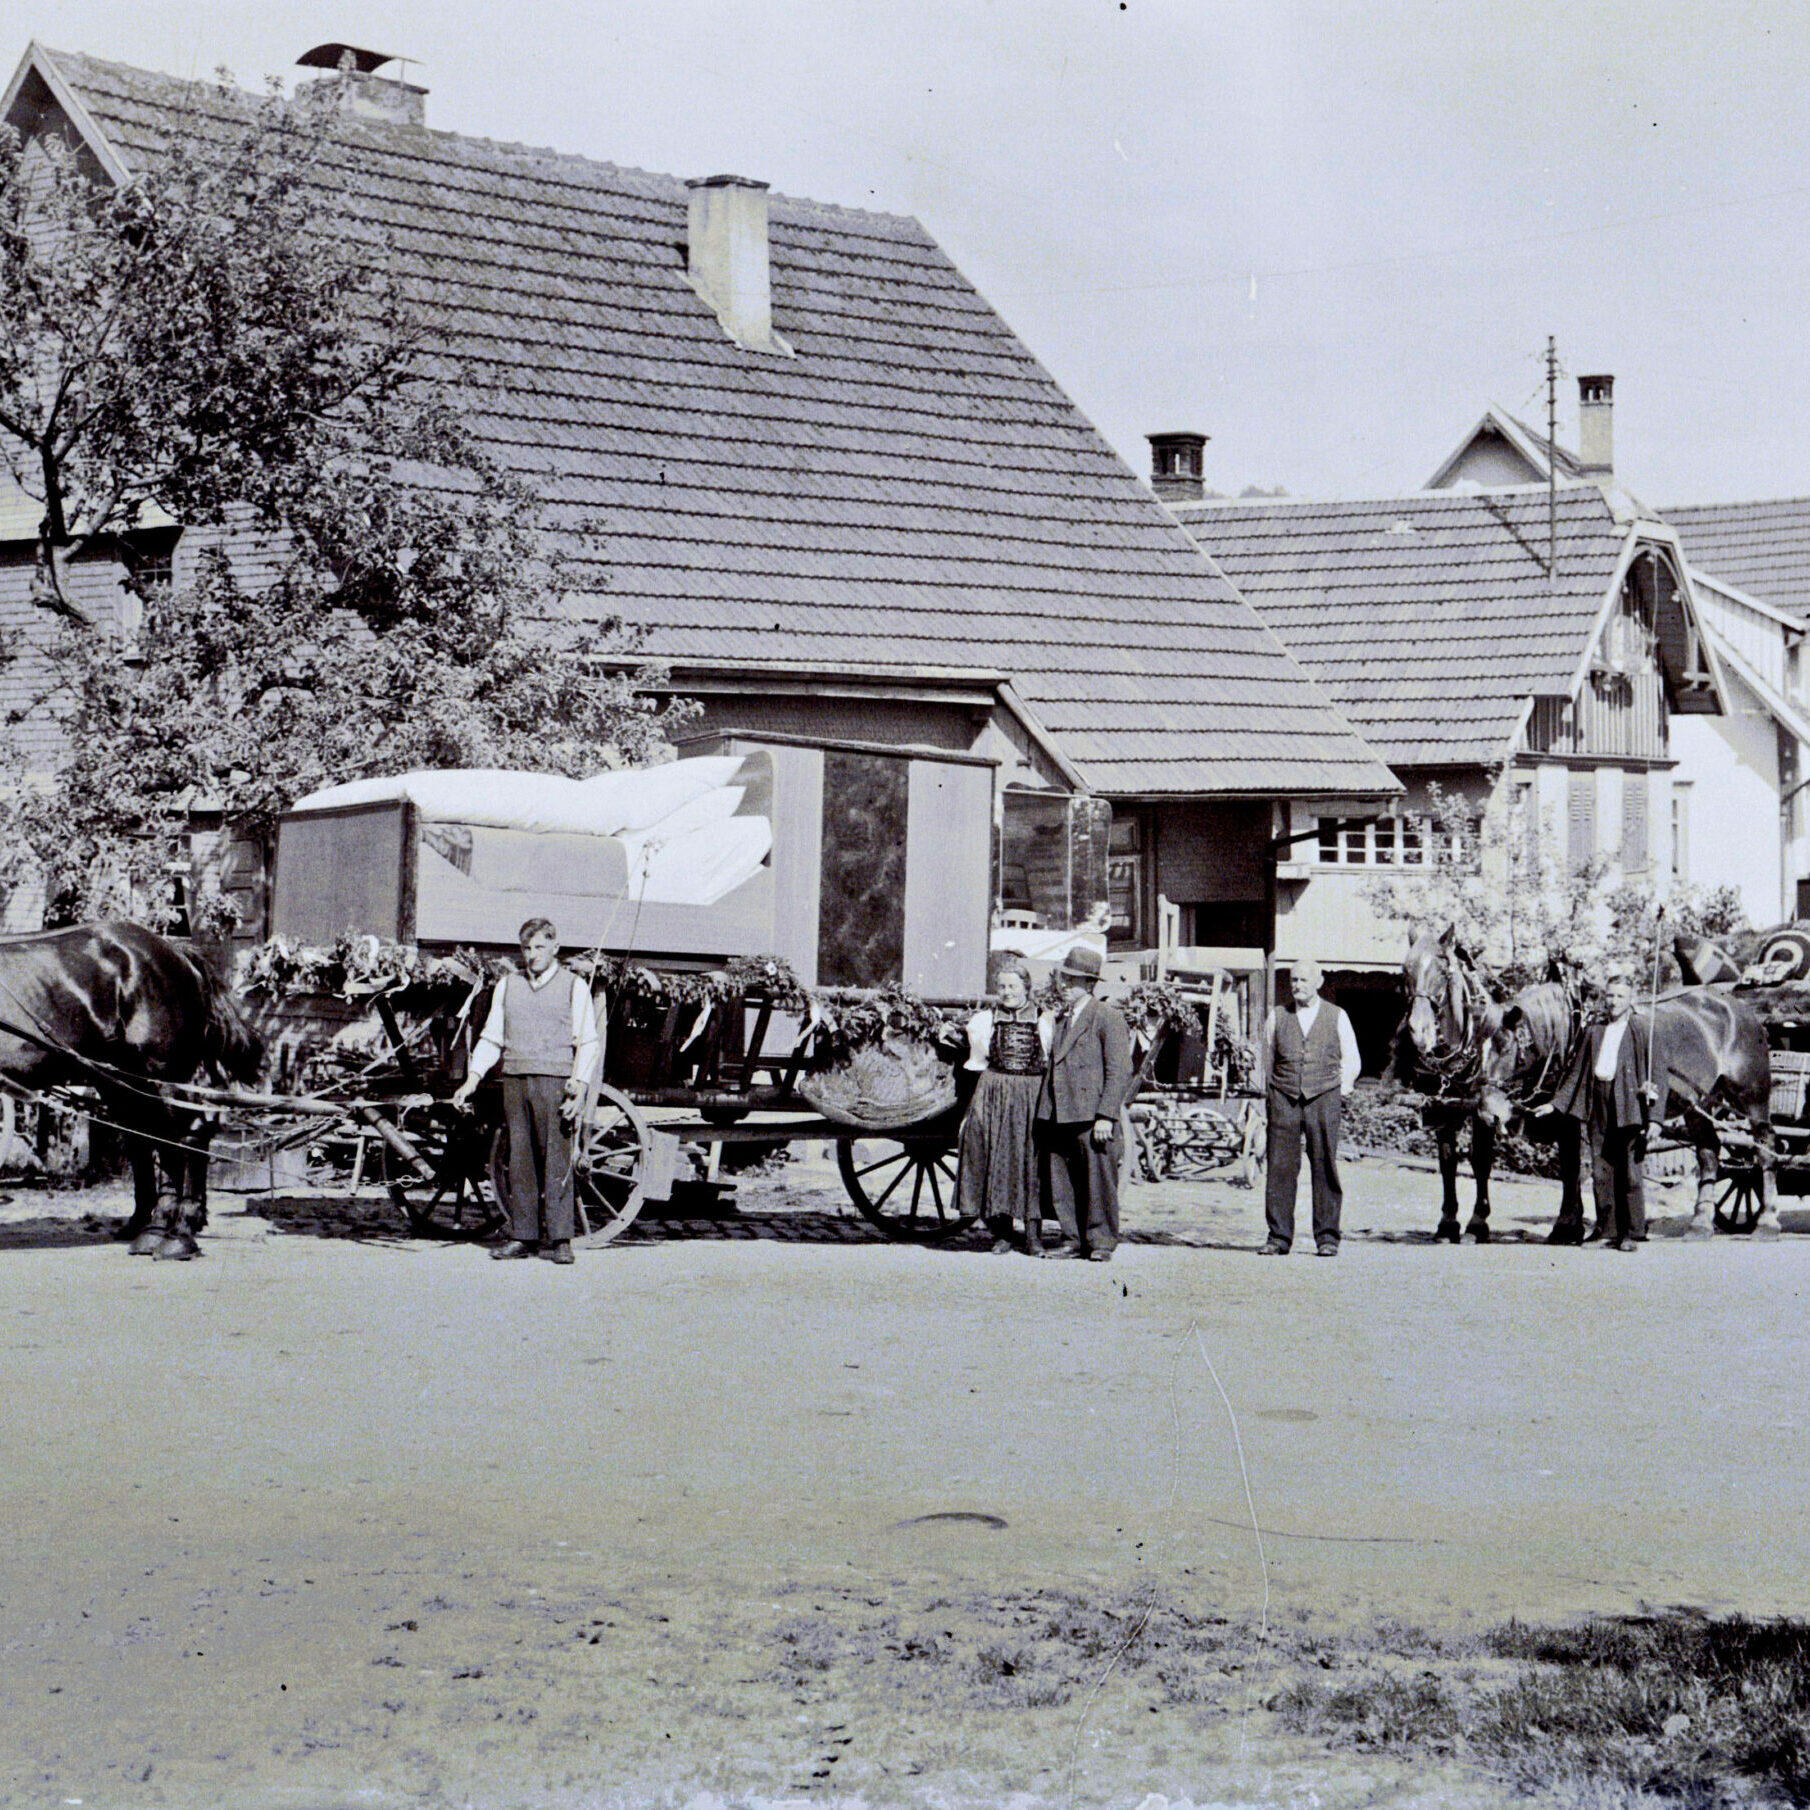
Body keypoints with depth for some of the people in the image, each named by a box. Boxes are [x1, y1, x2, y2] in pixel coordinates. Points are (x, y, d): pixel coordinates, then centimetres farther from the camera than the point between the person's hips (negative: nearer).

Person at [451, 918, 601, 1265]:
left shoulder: (573, 986, 6)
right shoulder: (507, 986, 15)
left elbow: (587, 1042, 2)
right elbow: (491, 1038, 15)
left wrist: (580, 1083, -11)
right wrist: (473, 1078, 3)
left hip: (555, 1082, -3)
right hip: (515, 1081, 4)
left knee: (557, 1162, -7)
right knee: (519, 1161, 4)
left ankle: (560, 1239, -5)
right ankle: (522, 1236, 9)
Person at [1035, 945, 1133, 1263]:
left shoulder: (1107, 1019, -4)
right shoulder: (1059, 1019, 19)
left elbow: (1120, 1071, -10)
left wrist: (1106, 1116, -16)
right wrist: (1045, 1110, 16)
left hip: (1091, 1116, -7)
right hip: (1057, 1117, 7)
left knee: (1098, 1180, -2)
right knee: (1059, 1182, 7)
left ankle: (1101, 1242, 8)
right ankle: (1074, 1239, 17)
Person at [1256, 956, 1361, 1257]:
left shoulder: (1337, 1017, 10)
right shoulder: (1277, 1017, 12)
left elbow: (1351, 1060, 16)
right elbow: (1264, 1059, 19)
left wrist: (1340, 1091, 6)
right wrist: (1267, 1094, 11)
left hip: (1323, 1097, -1)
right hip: (1284, 1099, 1)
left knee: (1325, 1167, -4)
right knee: (1280, 1167, -4)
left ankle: (1327, 1237, 2)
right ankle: (1278, 1237, 0)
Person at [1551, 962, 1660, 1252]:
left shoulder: (1642, 1028, 2)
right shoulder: (1595, 1032, 15)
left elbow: (1653, 1065, -3)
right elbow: (1577, 1070, 19)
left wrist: (1651, 1089, -21)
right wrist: (1556, 1103, 17)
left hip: (1629, 1104, -5)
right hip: (1599, 1105, 5)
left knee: (1630, 1169, -5)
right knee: (1601, 1170, 5)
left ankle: (1632, 1232, -1)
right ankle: (1606, 1230, 11)